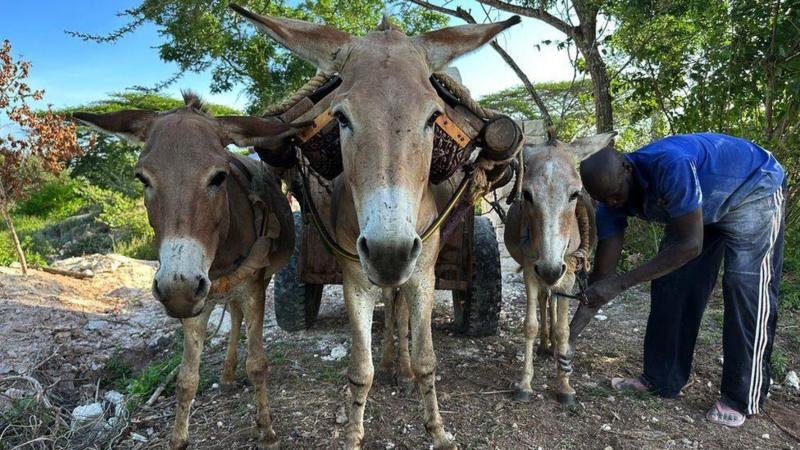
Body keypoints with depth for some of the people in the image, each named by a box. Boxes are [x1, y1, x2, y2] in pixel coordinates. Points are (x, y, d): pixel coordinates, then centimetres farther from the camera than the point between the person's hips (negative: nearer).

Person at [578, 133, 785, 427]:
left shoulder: (670, 164, -41)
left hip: (754, 190, -6)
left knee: (745, 285, -12)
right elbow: (602, 272, -19)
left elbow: (691, 245, -39)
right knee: (669, 280, -1)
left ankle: (742, 398, 0)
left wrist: (621, 284, -41)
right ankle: (661, 379, 11)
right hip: (697, 206, 6)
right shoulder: (611, 201, -19)